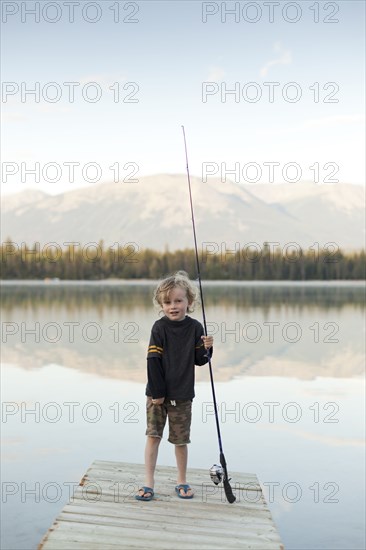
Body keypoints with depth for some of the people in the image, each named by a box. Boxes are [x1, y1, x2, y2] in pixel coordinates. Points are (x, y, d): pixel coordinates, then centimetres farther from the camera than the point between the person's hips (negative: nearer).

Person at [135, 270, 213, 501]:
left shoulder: (195, 327, -2)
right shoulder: (160, 327, -7)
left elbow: (198, 361, 5)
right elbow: (153, 360, -10)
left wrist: (206, 348, -16)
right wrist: (156, 392, -12)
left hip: (182, 394, 1)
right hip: (157, 393, -1)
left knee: (181, 440, 8)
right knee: (153, 436, 1)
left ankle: (182, 481, 24)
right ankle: (149, 483, 8)